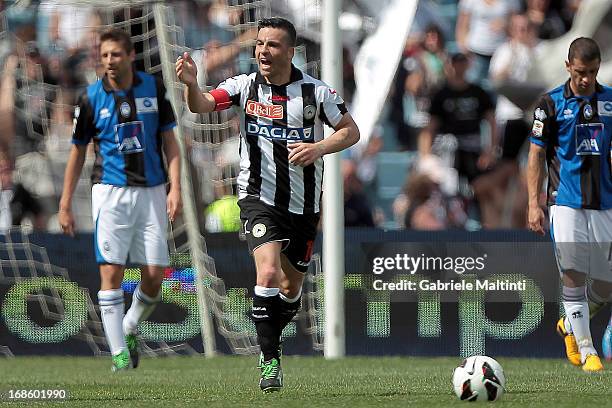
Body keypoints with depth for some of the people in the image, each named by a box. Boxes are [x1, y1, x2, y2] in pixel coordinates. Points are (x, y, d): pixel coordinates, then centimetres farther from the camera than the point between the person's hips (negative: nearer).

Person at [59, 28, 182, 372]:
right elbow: (78, 151, 7)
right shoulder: (91, 98, -2)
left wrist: (176, 188, -6)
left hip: (151, 191, 2)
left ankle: (130, 330, 25)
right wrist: (65, 205, 6)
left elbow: (169, 141, 5)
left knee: (155, 276, -1)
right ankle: (118, 351, -5)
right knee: (112, 271, -10)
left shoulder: (154, 88, 1)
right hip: (111, 191, -1)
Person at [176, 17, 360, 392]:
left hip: (305, 204, 2)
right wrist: (192, 84, -41)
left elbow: (351, 131, 2)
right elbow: (202, 105, -18)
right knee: (269, 272, -23)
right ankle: (271, 361, -15)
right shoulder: (245, 86, -5)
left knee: (292, 284, 14)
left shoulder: (316, 91, -5)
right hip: (259, 196, -2)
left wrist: (319, 148, -17)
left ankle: (270, 342, 43)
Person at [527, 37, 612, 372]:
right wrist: (534, 204, -5)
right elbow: (536, 155, 3)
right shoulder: (551, 103, 1)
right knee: (573, 277, -11)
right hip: (565, 203, -3)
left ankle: (570, 325, 31)